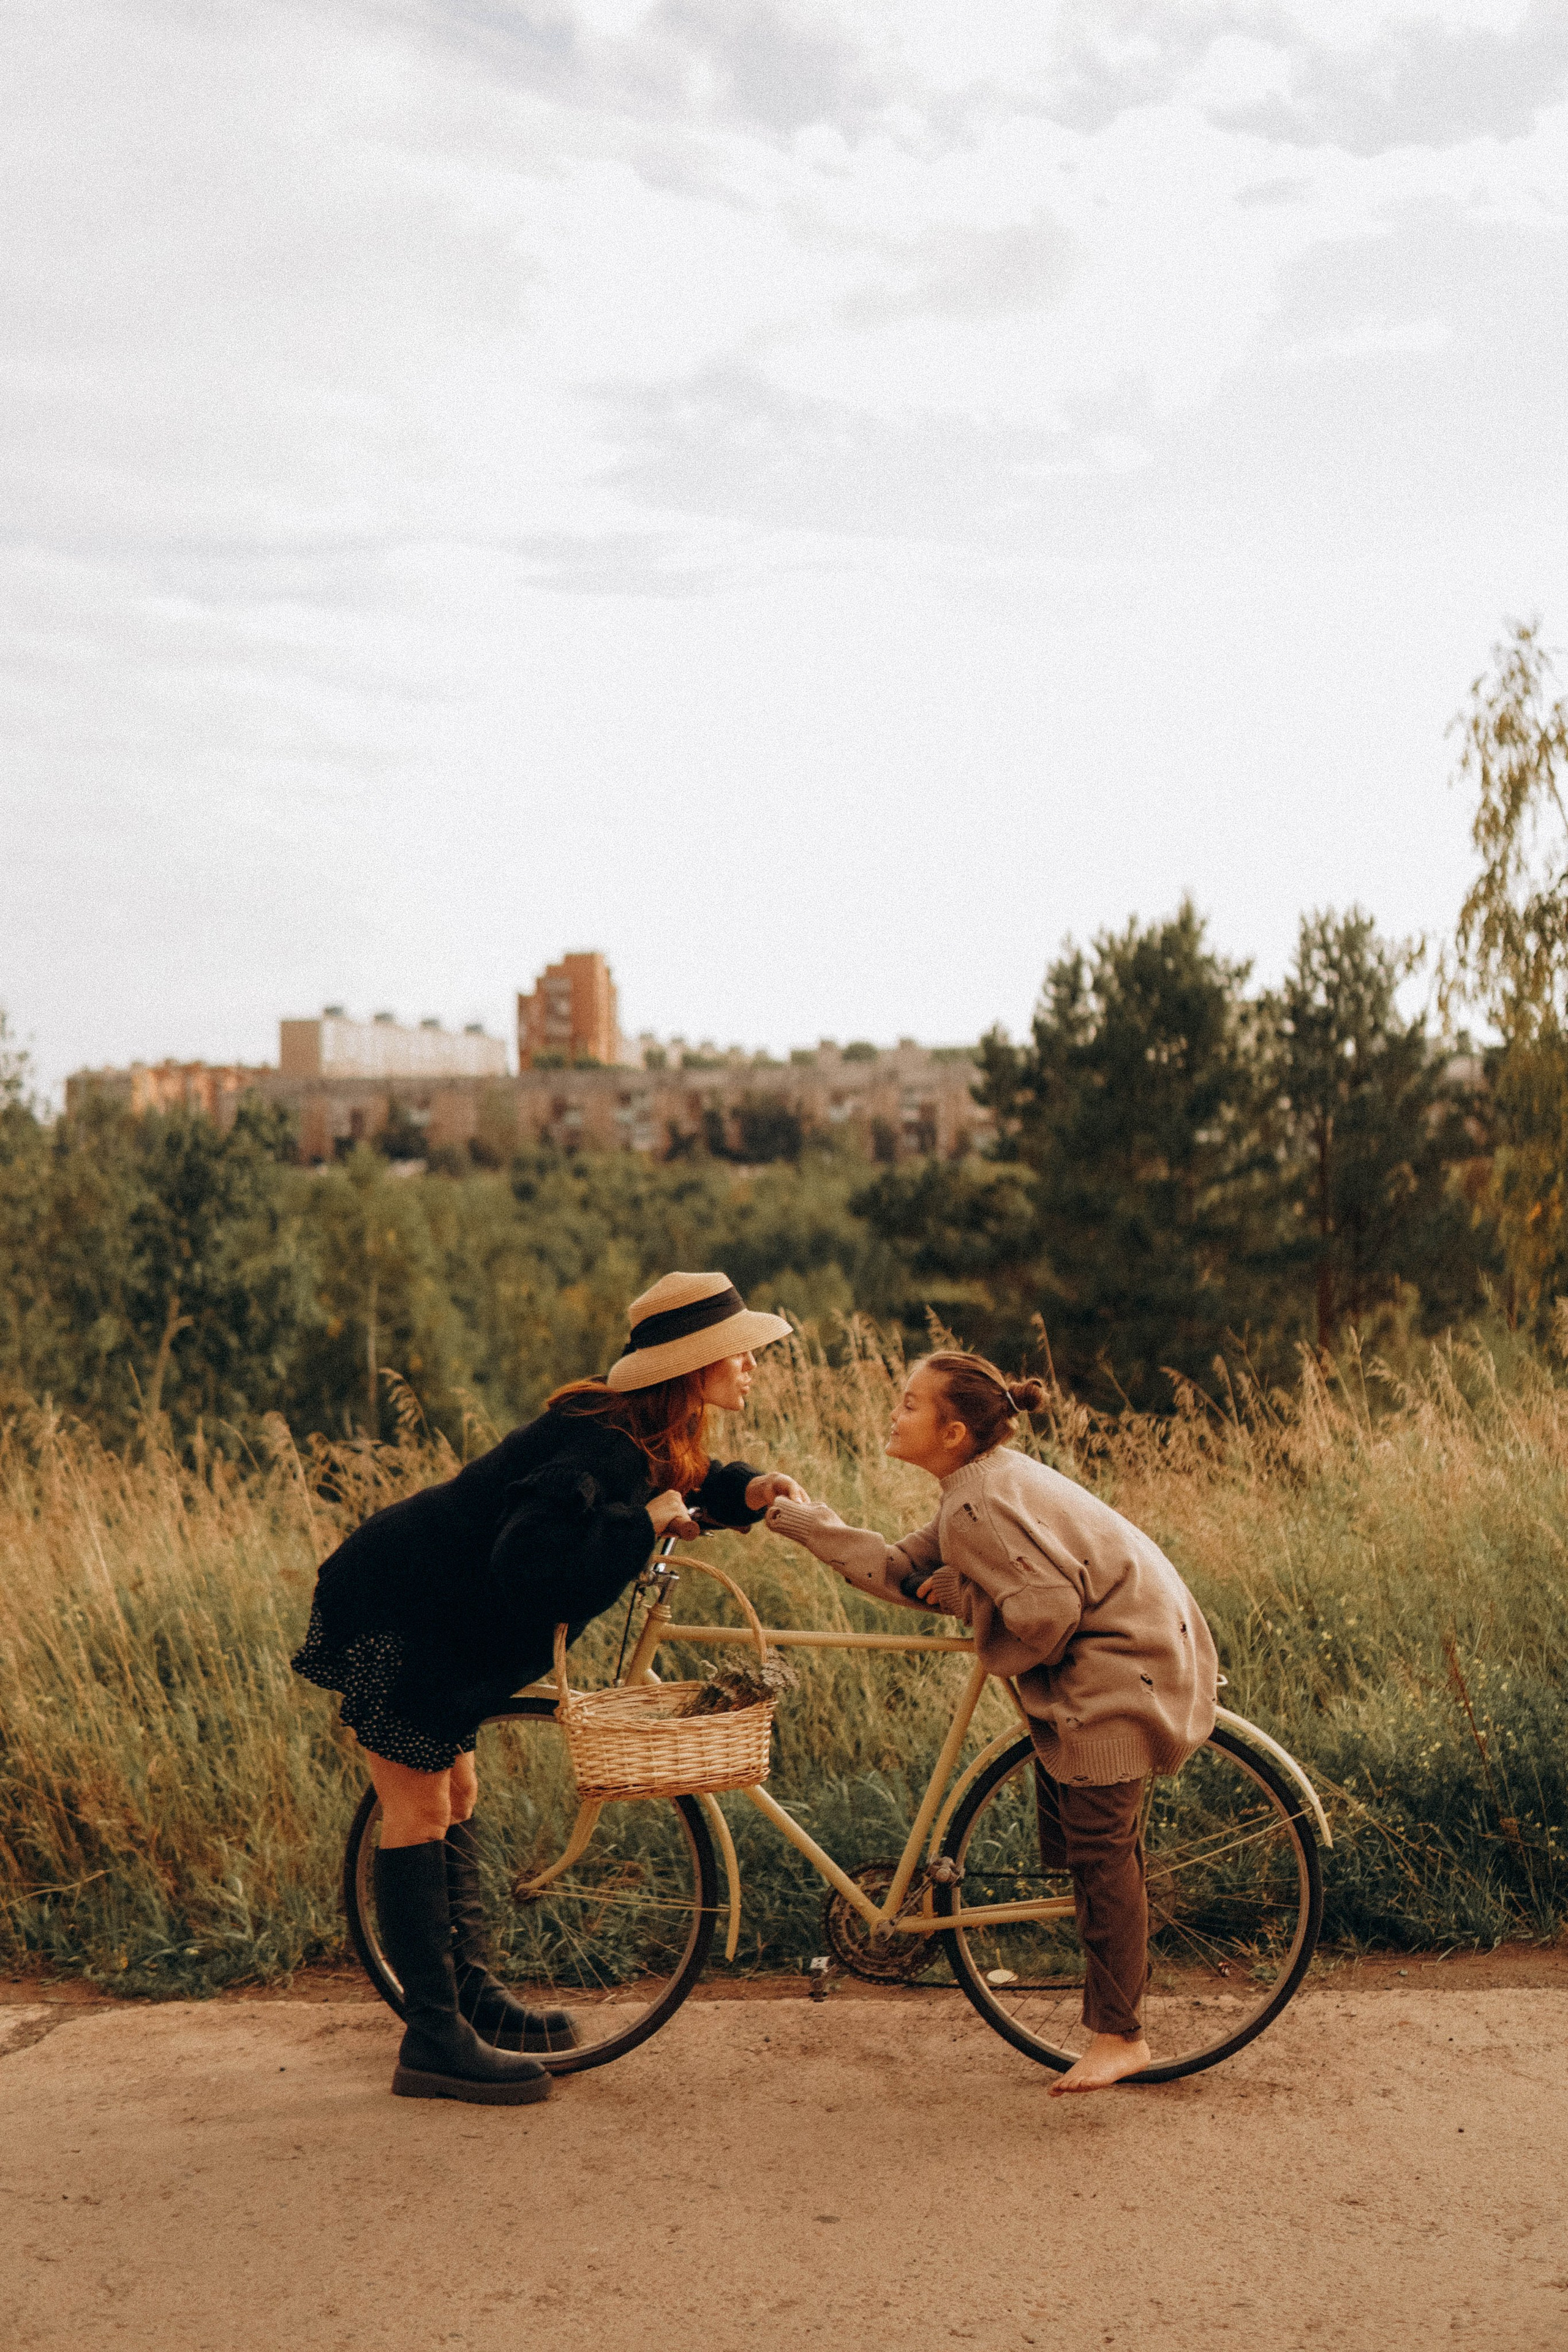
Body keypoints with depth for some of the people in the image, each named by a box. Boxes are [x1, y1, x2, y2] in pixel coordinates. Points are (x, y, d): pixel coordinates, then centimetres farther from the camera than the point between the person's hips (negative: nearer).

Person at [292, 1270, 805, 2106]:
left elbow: (674, 1488, 21)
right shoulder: (602, 1446, -27)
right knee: (419, 1811, -5)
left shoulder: (639, 1433, 2)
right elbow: (531, 1559, -38)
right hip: (389, 1619, -10)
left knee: (456, 1795, 16)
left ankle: (469, 1995, 27)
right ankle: (435, 2042, 1)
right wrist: (645, 1523, -33)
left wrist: (743, 1490, 1)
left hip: (439, 1619, 10)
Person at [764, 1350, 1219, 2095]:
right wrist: (801, 1521, 5)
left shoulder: (981, 1506, -23)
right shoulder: (986, 1483, 9)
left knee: (1099, 1850, -2)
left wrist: (960, 1595, -12)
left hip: (1122, 1672, -11)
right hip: (1103, 1661, 11)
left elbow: (1046, 1610, -28)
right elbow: (904, 1572, 9)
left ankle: (1119, 2037, 8)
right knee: (1072, 1842, 19)